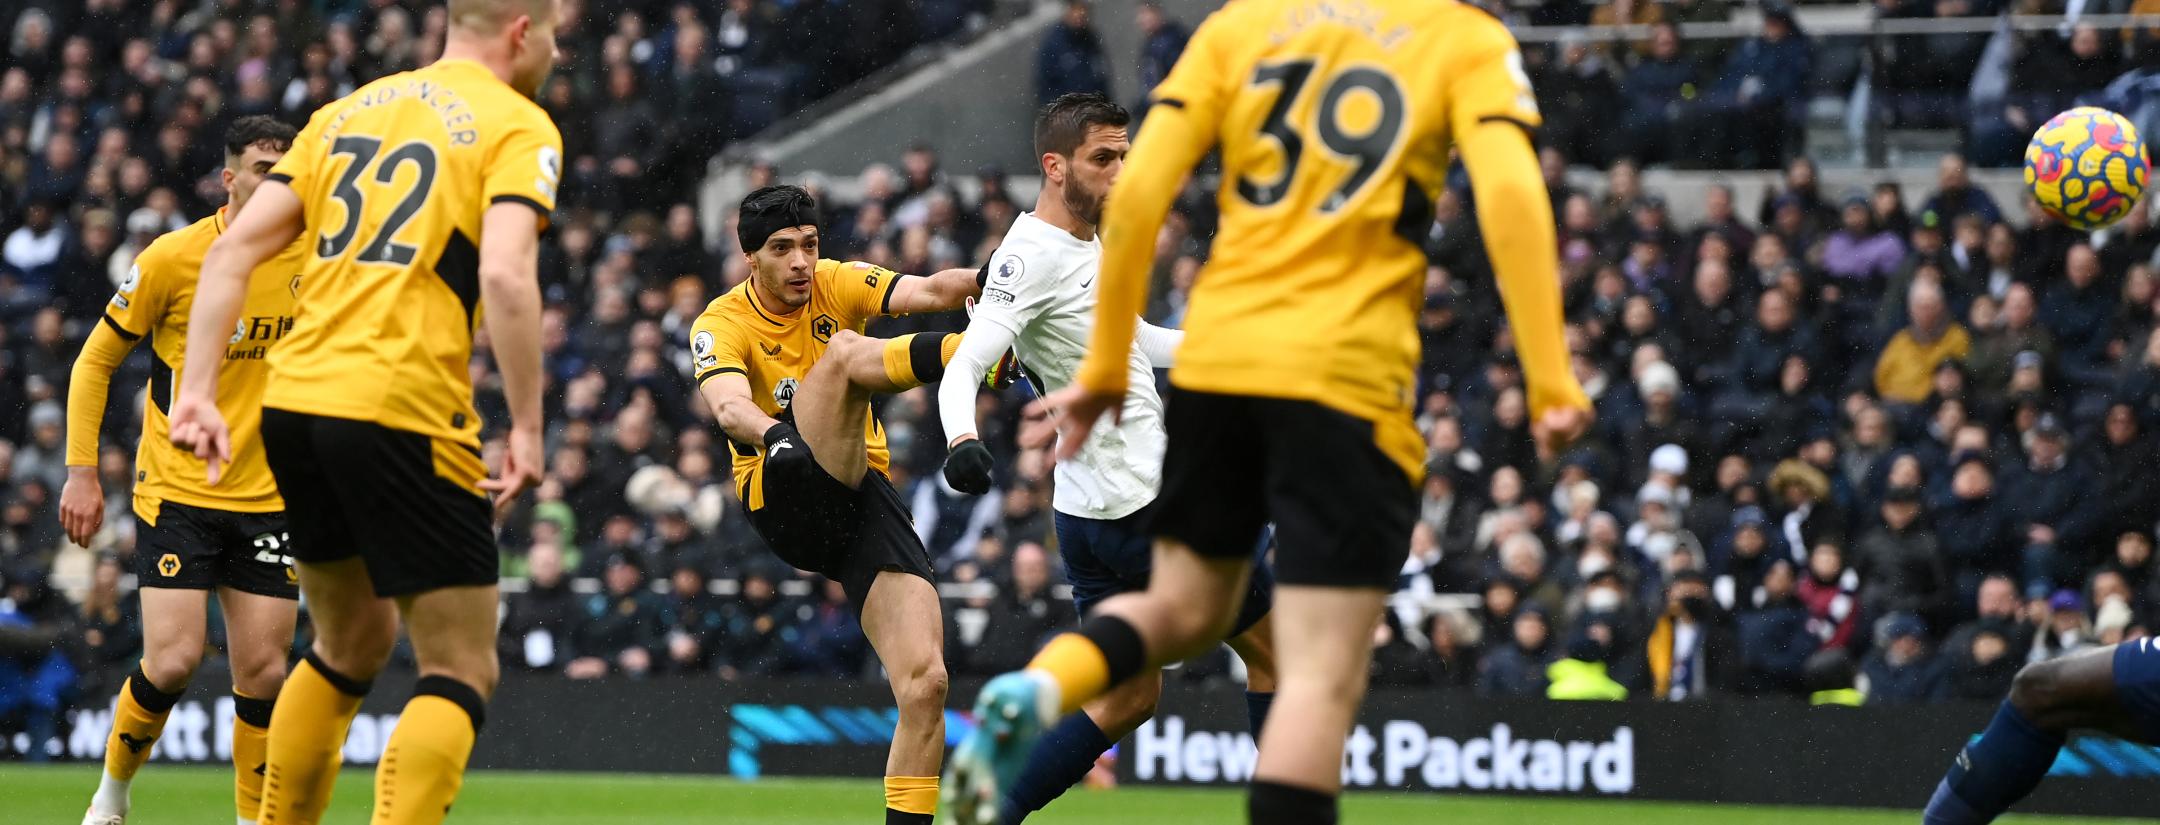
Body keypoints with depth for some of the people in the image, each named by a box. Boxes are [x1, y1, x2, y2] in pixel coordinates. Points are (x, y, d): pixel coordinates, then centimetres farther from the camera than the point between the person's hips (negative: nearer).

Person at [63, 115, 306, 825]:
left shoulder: (313, 259, 0)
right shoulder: (174, 258, -9)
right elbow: (96, 361, 1)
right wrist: (81, 471, -4)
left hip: (267, 500, 3)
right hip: (176, 494, -3)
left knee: (263, 673, -3)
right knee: (173, 660, -13)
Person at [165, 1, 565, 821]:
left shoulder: (349, 111, 18)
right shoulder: (517, 128, -1)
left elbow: (232, 250, 10)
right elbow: (505, 275, -17)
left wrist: (198, 391, 7)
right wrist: (526, 428, -12)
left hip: (293, 404, 7)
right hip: (404, 416, -7)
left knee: (352, 642, 26)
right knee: (461, 673, 0)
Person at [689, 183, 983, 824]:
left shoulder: (836, 284, 8)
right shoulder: (723, 324, -2)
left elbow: (928, 293, -10)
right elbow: (728, 406, -24)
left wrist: (978, 282, -32)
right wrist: (776, 433, -46)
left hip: (863, 495, 3)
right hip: (785, 501, -3)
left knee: (925, 683, -13)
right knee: (843, 351, -26)